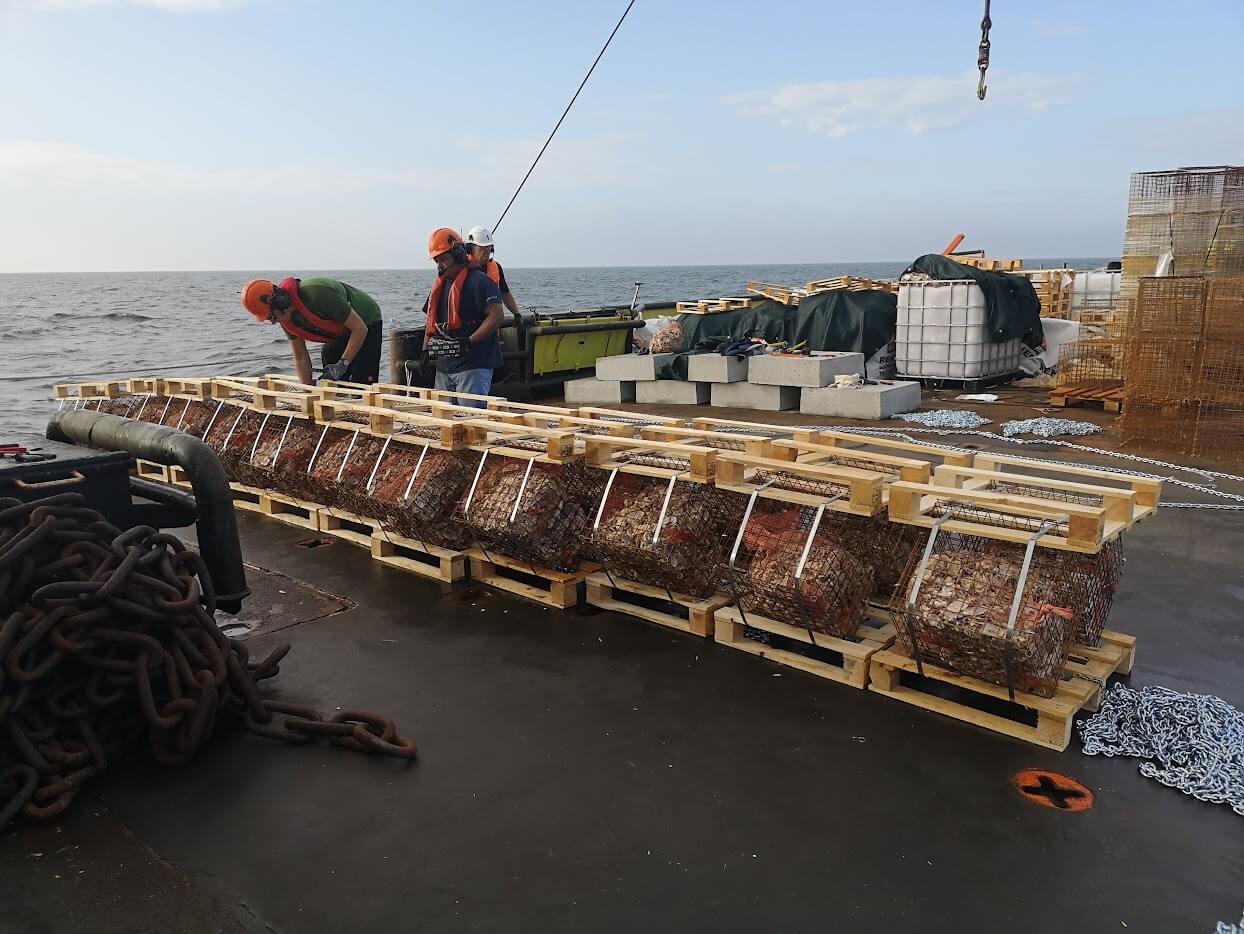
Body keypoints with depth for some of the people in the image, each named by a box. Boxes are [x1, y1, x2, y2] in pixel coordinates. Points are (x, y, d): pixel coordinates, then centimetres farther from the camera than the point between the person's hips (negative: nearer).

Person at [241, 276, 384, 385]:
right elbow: (300, 357, -2)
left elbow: (360, 328, -32)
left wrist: (342, 365, -30)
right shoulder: (286, 316, -12)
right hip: (341, 332, 8)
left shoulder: (317, 294, -37)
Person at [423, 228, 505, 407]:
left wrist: (468, 342, -22)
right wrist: (425, 352, 13)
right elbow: (431, 321, 26)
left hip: (473, 366, -9)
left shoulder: (478, 281, -8)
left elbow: (497, 316, -18)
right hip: (443, 365, 9)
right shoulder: (438, 285, 19)